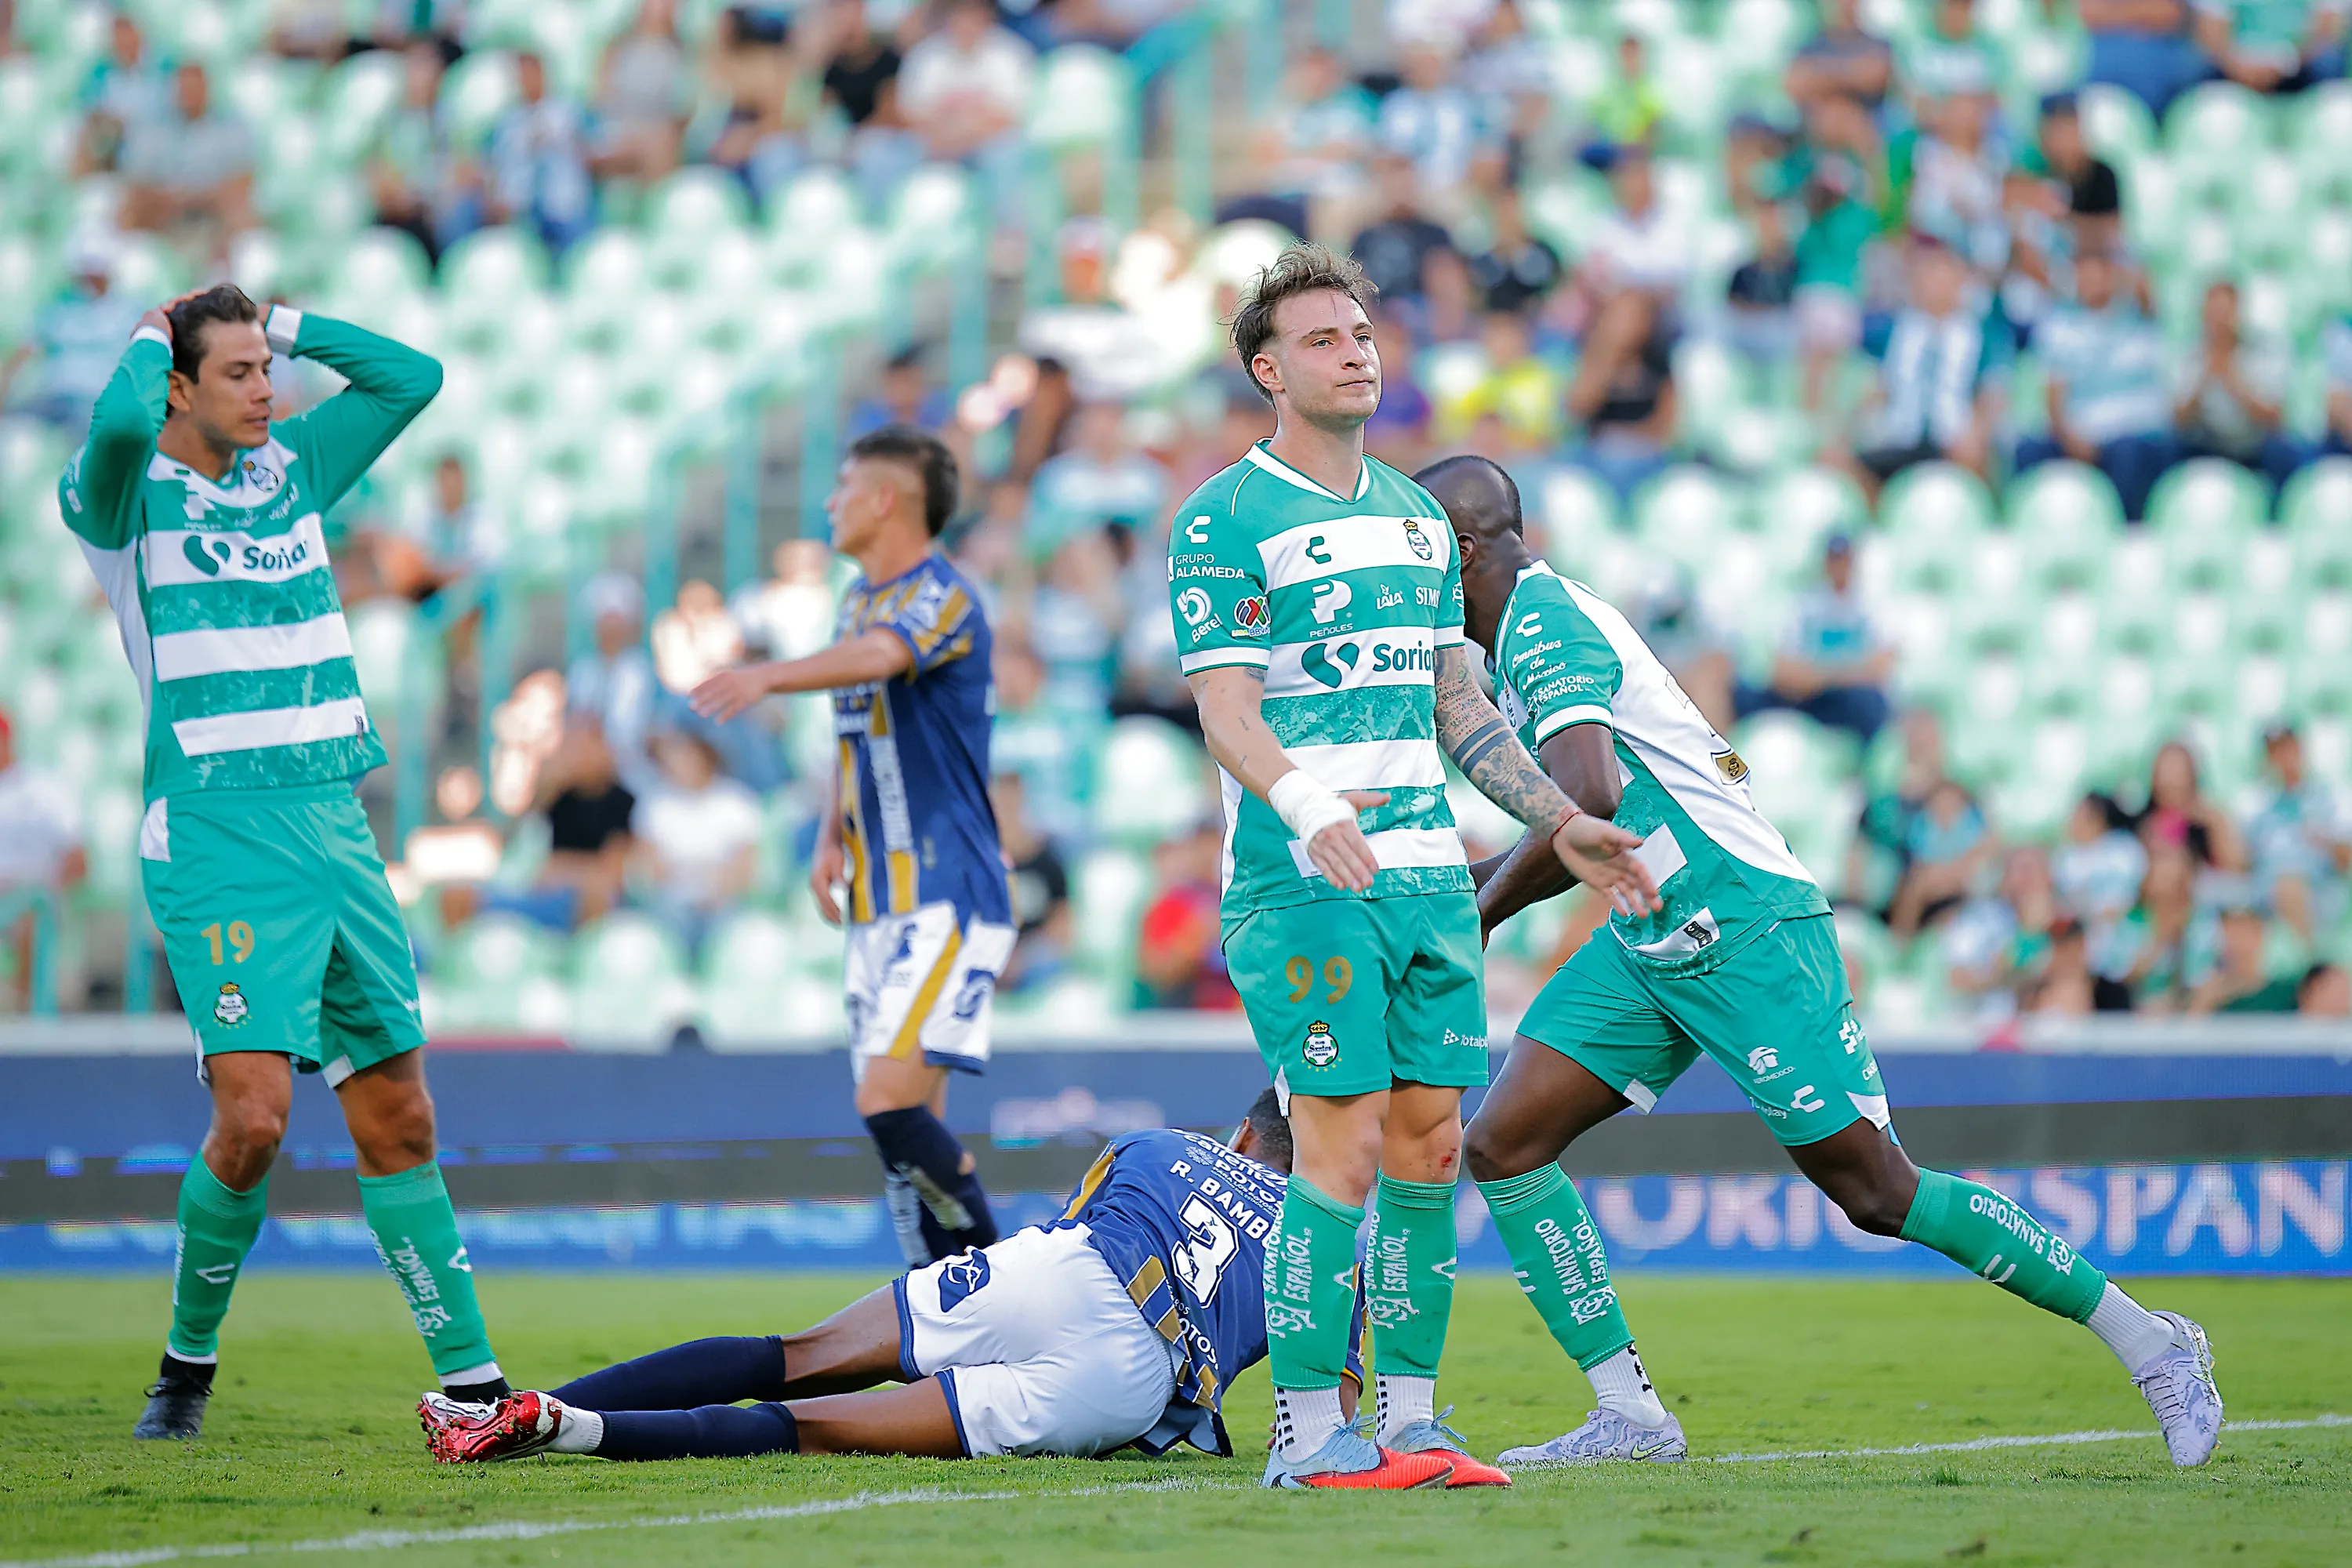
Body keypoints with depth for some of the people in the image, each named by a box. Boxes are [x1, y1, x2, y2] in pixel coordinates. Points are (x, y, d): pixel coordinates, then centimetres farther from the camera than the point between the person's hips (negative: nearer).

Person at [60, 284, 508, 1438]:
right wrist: (152, 337, -6)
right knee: (252, 1117, -16)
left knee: (397, 1119, 6)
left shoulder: (291, 470, 15)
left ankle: (471, 1383, 8)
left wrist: (283, 325, 13)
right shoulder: (122, 497, -3)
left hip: (335, 824, 6)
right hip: (215, 837, -6)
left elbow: (412, 377, 19)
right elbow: (119, 424, -25)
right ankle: (187, 1363, 4)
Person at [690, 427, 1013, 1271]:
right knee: (903, 1125, 5)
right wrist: (834, 836, 12)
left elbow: (877, 657, -34)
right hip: (881, 903, 9)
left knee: (894, 1103, -20)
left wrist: (769, 676, -51)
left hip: (951, 895, -9)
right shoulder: (859, 598, 16)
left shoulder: (944, 598, -12)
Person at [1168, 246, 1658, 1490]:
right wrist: (1304, 805, -30)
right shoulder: (1225, 520, -5)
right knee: (1344, 1149, -10)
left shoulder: (1416, 516, 18)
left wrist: (1560, 826, 18)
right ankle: (1308, 1430, -4)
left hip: (1429, 873, 7)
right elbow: (1227, 711, -12)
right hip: (1303, 886, -7)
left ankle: (1408, 1418, 11)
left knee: (1430, 1145, 5)